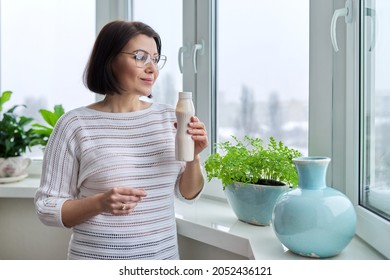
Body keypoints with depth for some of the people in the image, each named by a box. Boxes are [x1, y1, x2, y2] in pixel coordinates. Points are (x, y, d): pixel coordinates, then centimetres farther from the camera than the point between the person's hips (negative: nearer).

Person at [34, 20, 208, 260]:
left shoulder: (169, 118, -2)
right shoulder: (75, 124, -13)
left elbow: (189, 194, 5)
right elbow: (47, 207, -8)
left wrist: (193, 156, -13)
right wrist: (100, 203, -24)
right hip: (96, 259, -3)